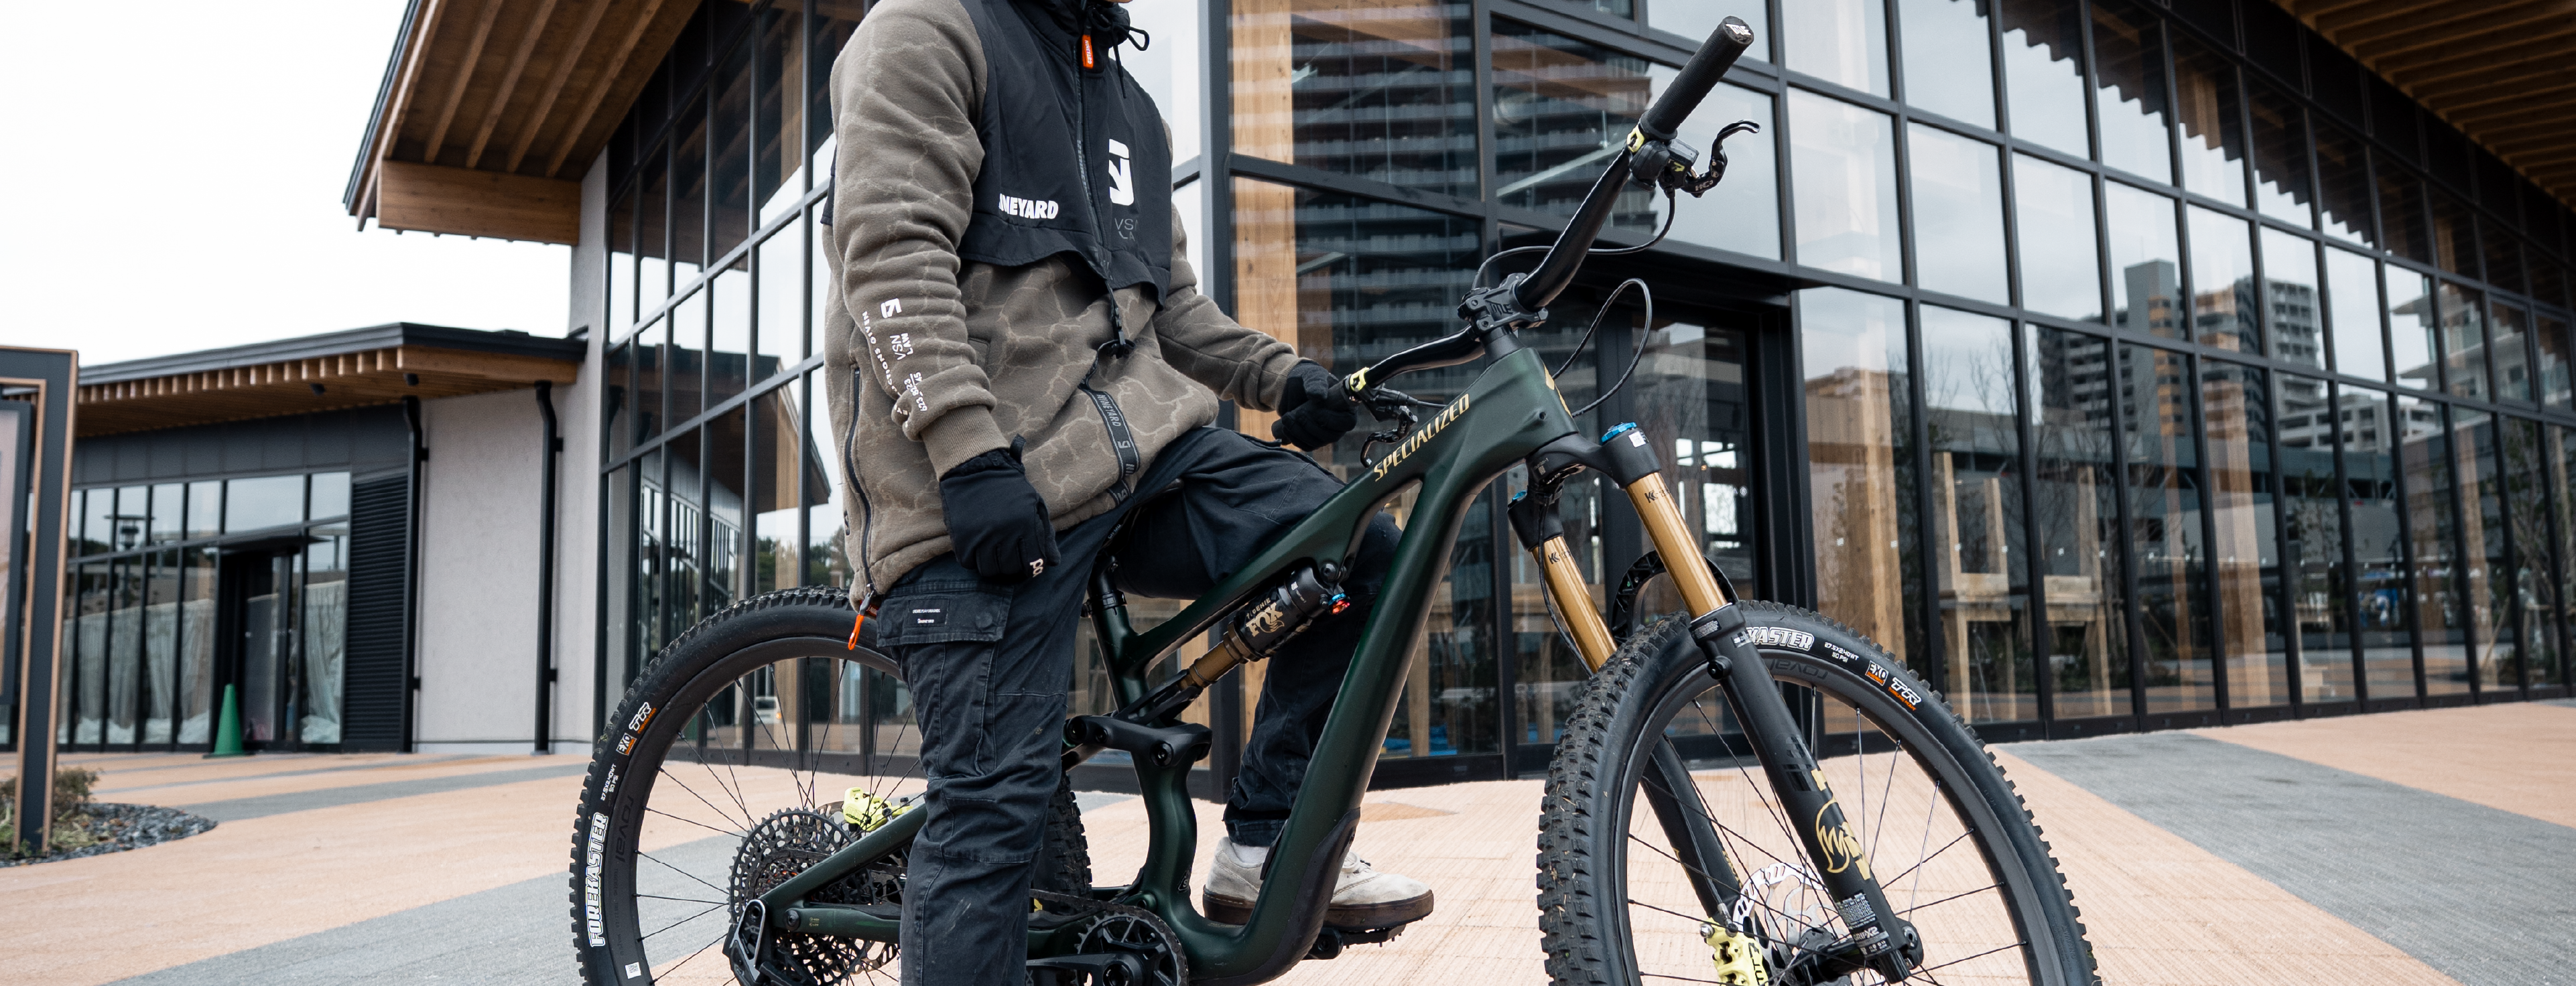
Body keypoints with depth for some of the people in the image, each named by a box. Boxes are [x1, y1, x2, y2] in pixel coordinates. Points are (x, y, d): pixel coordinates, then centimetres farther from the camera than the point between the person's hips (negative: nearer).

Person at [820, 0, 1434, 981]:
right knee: (996, 797, -9)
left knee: (1358, 549, -9)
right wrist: (970, 450, -24)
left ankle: (1266, 849, 4)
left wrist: (1278, 373, 8)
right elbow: (892, 251, -13)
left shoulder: (1128, 105, 25)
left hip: (1137, 440, 7)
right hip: (985, 483, -7)